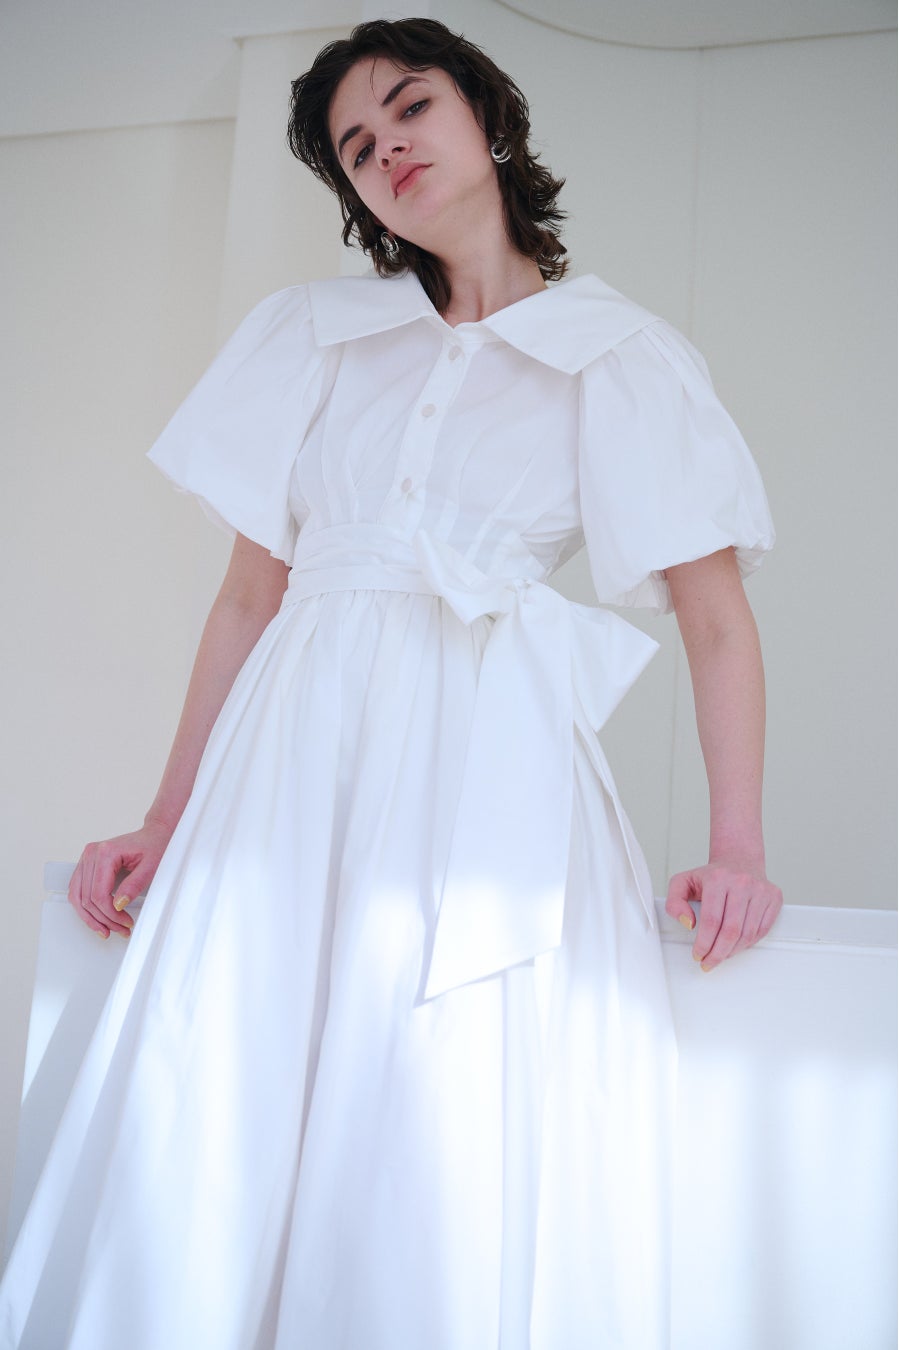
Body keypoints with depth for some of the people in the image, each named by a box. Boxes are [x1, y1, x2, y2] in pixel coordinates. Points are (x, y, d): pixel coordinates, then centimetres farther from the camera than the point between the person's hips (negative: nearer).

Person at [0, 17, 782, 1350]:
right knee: (205, 1163, -7)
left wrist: (739, 847, -7)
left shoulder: (627, 359, 11)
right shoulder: (311, 332, 17)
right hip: (298, 755, 2)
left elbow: (717, 616, 6)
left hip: (494, 769, -2)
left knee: (472, 1201, -10)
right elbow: (250, 594, 13)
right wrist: (167, 823, 7)